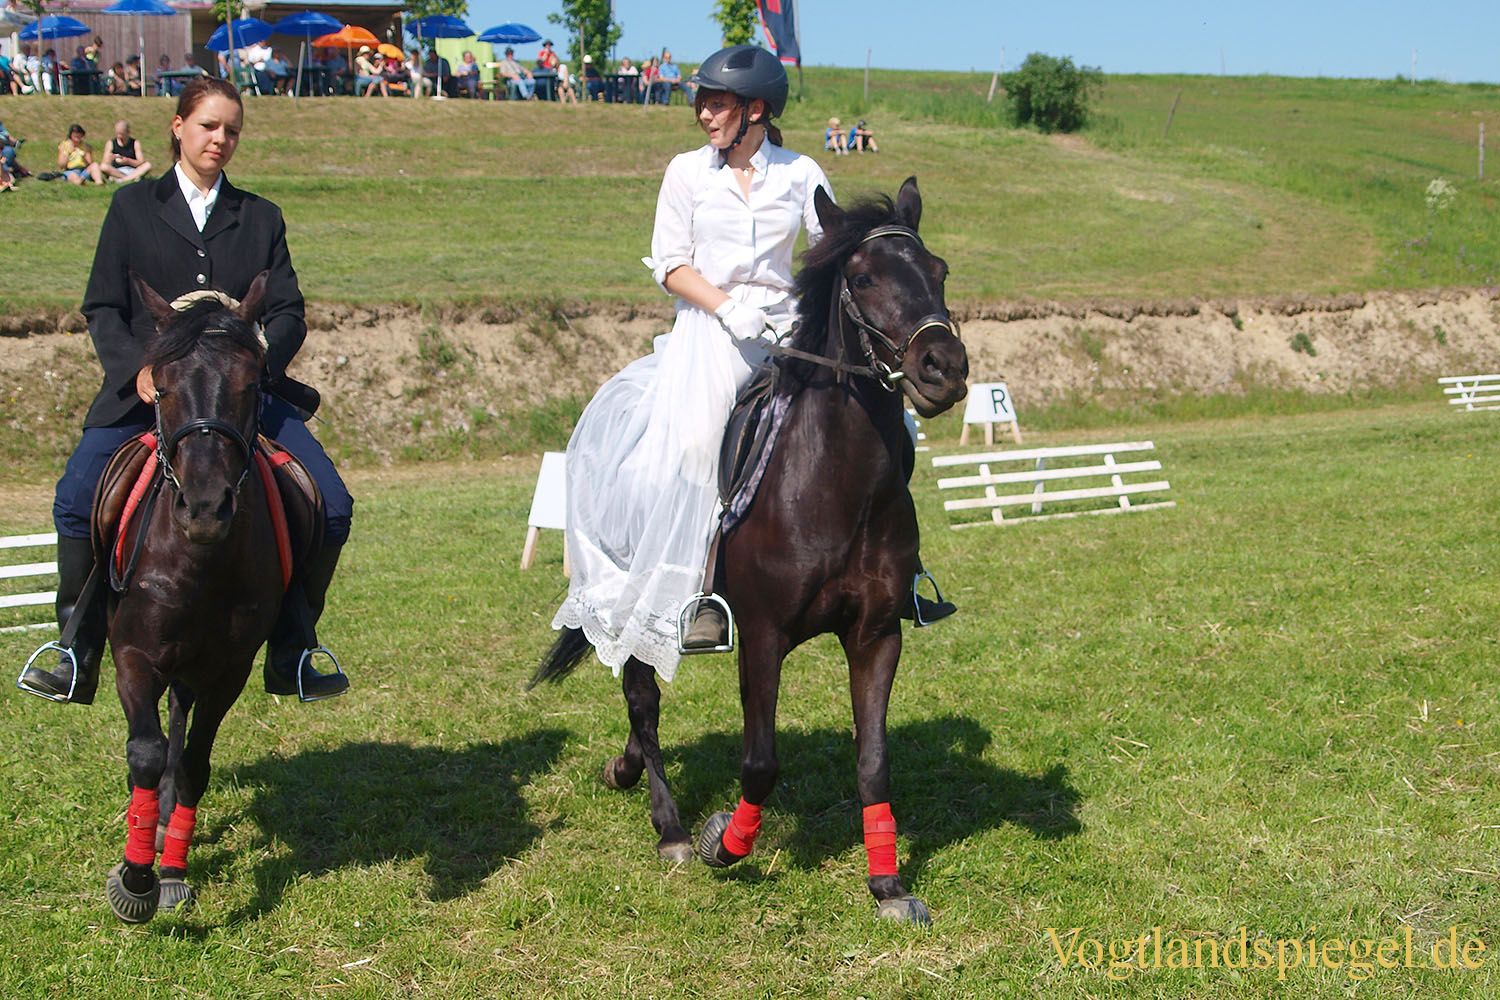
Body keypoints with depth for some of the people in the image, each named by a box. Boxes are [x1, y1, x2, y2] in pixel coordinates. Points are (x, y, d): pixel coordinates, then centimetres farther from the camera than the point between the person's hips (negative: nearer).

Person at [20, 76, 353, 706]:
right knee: (77, 500, -22)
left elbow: (287, 313, 8)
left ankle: (289, 659, 0)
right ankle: (80, 658, -10)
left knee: (331, 507, -13)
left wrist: (257, 364, -13)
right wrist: (138, 369, -12)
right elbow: (102, 308, 6)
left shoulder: (260, 218, 16)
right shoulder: (133, 207, 12)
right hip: (147, 391, -1)